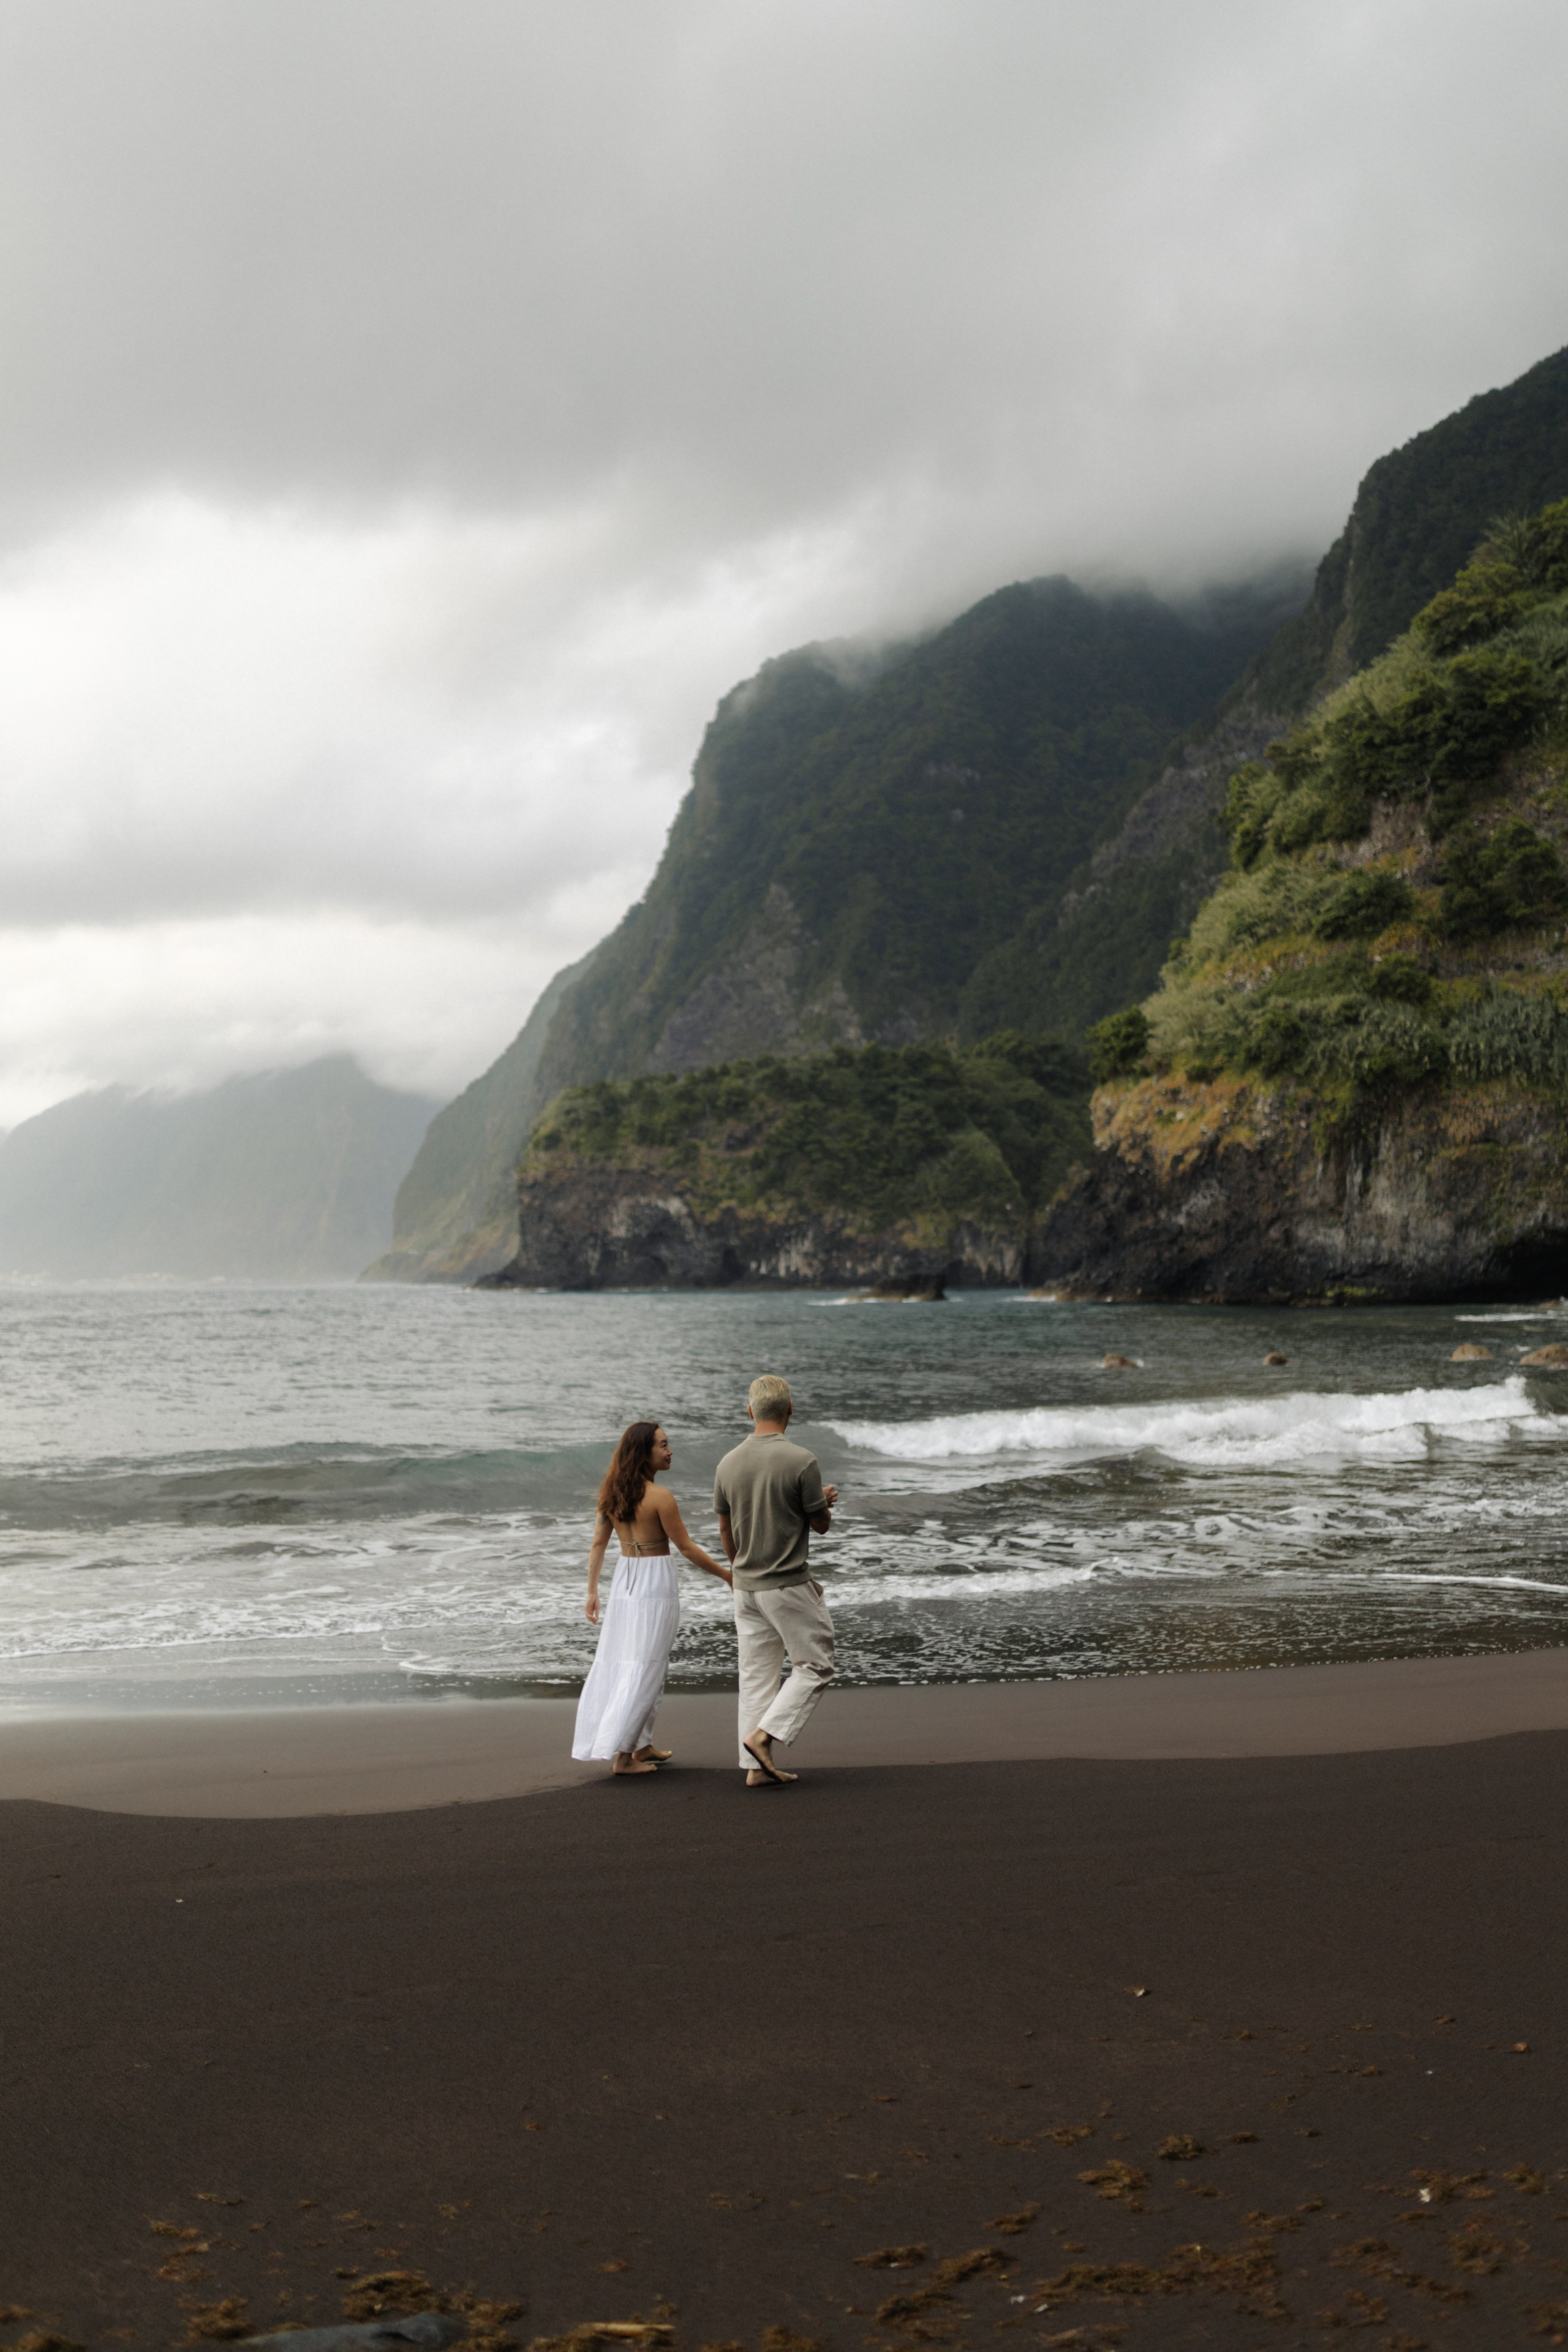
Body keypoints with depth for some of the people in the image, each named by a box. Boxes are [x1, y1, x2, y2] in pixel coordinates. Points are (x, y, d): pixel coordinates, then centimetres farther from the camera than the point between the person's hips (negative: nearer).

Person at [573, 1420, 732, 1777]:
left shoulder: (612, 1493, 4)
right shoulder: (660, 1497, -15)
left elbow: (598, 1544, 8)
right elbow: (686, 1548, -10)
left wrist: (592, 1592, 14)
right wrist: (728, 1576, 0)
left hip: (623, 1581, 7)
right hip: (655, 1581, -7)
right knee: (644, 1667, -2)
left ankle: (642, 1746, 26)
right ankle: (623, 1756, -3)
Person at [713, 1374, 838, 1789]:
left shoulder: (728, 1464, 2)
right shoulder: (801, 1461, -16)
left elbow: (725, 1530, 11)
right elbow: (821, 1524, -6)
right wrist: (826, 1501, 17)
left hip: (746, 1587, 6)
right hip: (789, 1585, -6)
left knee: (756, 1674, 10)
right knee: (814, 1666, 6)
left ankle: (757, 1766, 11)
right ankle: (764, 1735, -7)